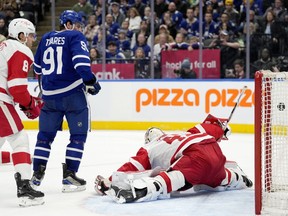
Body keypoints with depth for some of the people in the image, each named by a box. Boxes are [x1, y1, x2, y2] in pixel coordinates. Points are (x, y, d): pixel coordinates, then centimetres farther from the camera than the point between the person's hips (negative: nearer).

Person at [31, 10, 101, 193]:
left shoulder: (46, 38, 14)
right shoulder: (76, 37, -3)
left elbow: (38, 66, 24)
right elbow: (81, 60, -20)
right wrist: (91, 81, -14)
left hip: (49, 94, 6)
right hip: (73, 93, -6)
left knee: (45, 135, 14)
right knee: (78, 135, 3)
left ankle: (37, 174, 13)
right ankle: (69, 176, -3)